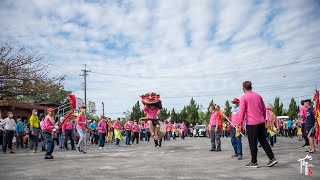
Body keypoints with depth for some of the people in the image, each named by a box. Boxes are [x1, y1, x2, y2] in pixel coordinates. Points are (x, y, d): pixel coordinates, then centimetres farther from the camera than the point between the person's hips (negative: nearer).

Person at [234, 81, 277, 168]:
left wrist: (239, 124, -4)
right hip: (261, 122, 6)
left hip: (252, 123, -6)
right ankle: (272, 158, 12)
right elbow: (264, 109, 15)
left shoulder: (244, 98, -7)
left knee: (252, 143, 3)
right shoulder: (258, 96, 10)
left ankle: (254, 162, 9)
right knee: (263, 140, 15)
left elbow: (241, 112, -9)